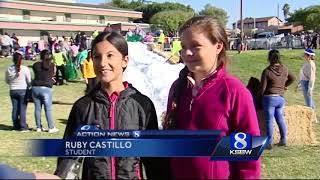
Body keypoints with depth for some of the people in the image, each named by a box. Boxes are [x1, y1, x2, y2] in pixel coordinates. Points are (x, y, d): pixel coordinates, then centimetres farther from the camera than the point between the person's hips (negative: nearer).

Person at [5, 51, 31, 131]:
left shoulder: (9, 69, -1)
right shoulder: (25, 69, -12)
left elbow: (7, 81, 10)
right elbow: (29, 81, -8)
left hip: (13, 91, 4)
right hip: (23, 91, -4)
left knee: (15, 109, 11)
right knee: (22, 109, 1)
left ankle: (16, 126, 18)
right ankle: (23, 127, 4)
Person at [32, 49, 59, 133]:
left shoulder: (35, 65, 6)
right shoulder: (52, 65, -1)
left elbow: (35, 75, 13)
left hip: (35, 88, 3)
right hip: (46, 89, -3)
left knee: (37, 108, 9)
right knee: (48, 109, 2)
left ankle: (39, 127, 16)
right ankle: (51, 128, 6)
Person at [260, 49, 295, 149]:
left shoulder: (267, 71, -15)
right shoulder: (285, 69, 3)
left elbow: (263, 88, -13)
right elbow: (292, 78, 20)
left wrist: (261, 94, 5)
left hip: (270, 98, -6)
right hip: (281, 98, 6)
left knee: (269, 120, 0)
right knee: (280, 118, 17)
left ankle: (270, 143, 3)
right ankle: (283, 140, 23)